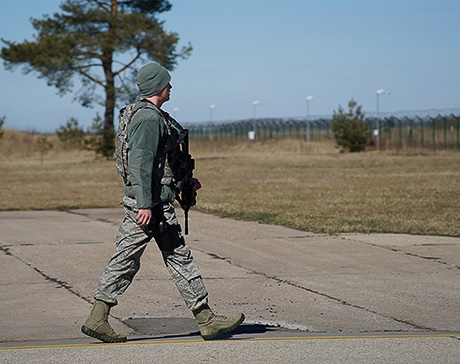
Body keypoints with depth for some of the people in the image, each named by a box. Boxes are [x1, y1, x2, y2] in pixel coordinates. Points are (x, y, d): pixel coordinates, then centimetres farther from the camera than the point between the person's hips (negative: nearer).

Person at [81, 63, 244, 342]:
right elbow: (140, 164, -23)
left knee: (125, 260, 7)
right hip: (154, 202, -10)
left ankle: (98, 318, 4)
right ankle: (207, 320, 6)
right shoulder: (150, 119, -15)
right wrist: (146, 204, -26)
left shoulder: (144, 115, 18)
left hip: (139, 201, 10)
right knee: (179, 257, -2)